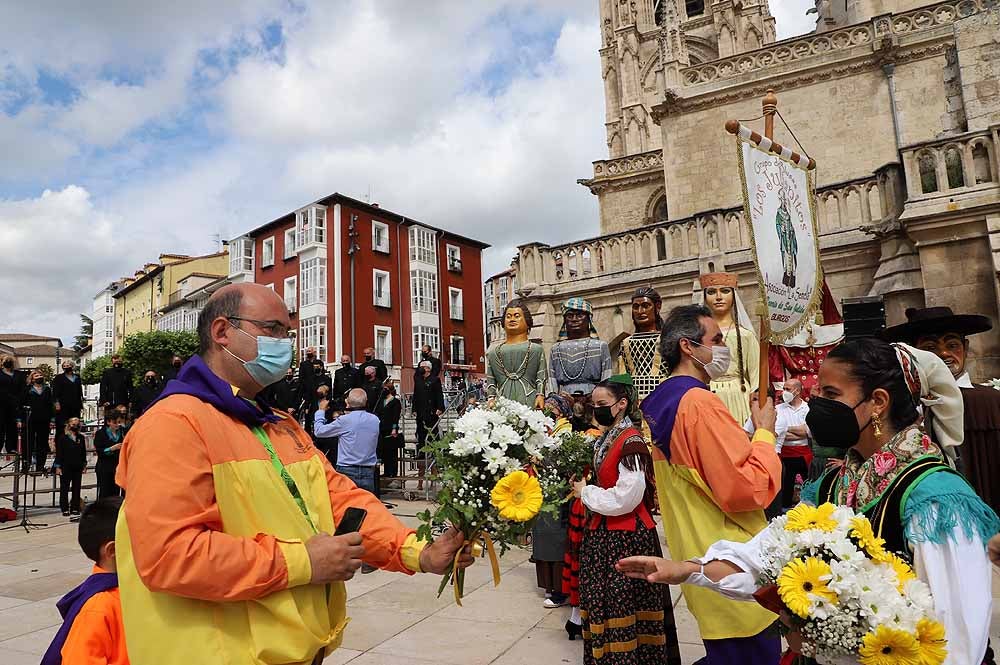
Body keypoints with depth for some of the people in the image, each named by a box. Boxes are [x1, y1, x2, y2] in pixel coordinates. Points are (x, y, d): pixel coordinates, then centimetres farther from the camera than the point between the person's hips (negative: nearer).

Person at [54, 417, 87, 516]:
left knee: (76, 488, 7)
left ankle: (75, 508, 14)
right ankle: (65, 509, 9)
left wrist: (84, 464, 9)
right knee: (64, 488, 2)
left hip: (78, 467, 4)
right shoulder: (62, 437, -2)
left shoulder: (81, 438, 10)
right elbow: (59, 453, -4)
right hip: (65, 467, -4)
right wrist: (58, 466, -8)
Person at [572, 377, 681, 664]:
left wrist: (586, 493, -13)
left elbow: (625, 498, -24)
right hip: (605, 532, 9)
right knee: (602, 601, 17)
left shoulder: (631, 441, -19)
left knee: (623, 605, 3)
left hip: (626, 536, -9)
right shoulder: (604, 439, 9)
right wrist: (584, 487, 3)